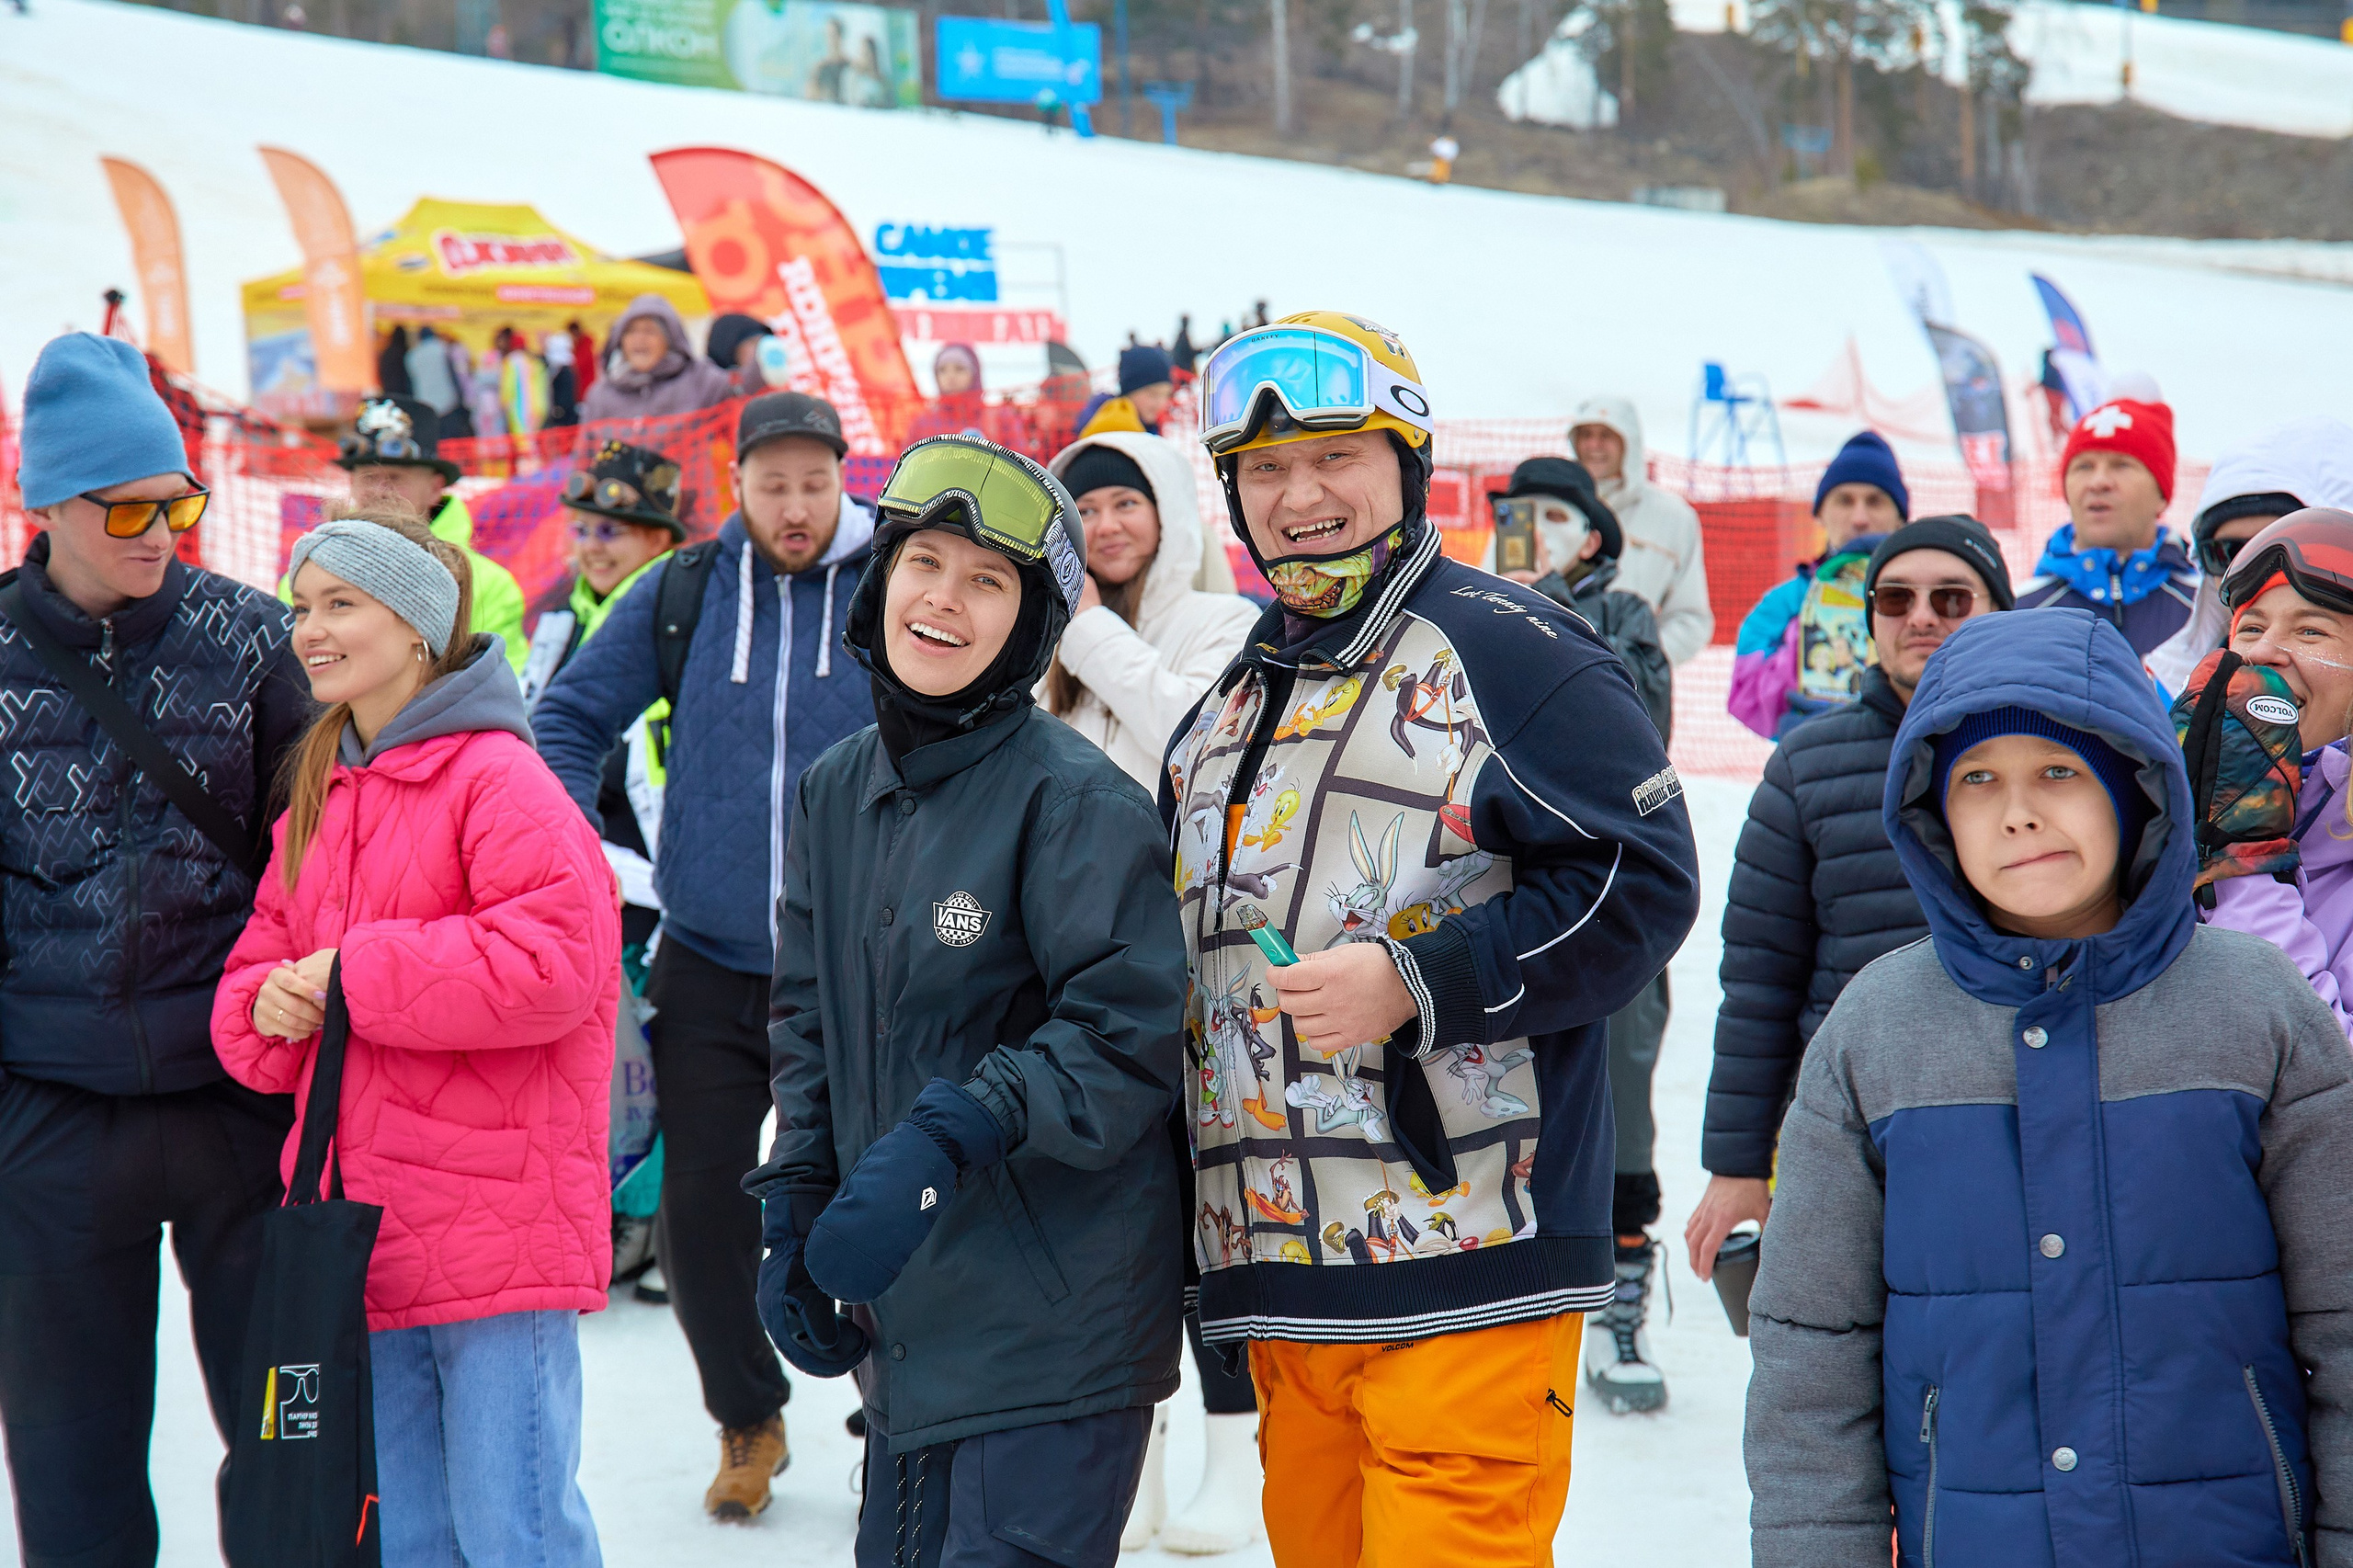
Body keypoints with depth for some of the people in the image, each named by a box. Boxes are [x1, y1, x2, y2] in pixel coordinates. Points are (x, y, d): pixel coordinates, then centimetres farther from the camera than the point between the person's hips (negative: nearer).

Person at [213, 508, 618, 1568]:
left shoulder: (498, 782, -11)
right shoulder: (318, 800, 16)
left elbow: (553, 963, -23)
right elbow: (259, 970, 20)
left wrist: (353, 977, -16)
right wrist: (270, 1006, -5)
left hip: (497, 1235, -8)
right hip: (360, 1234, 8)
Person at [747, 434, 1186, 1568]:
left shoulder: (1077, 801, -12)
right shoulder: (834, 793, 9)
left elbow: (1130, 1037, -16)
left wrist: (949, 1137, -25)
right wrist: (796, 1216, 9)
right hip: (907, 1324, 7)